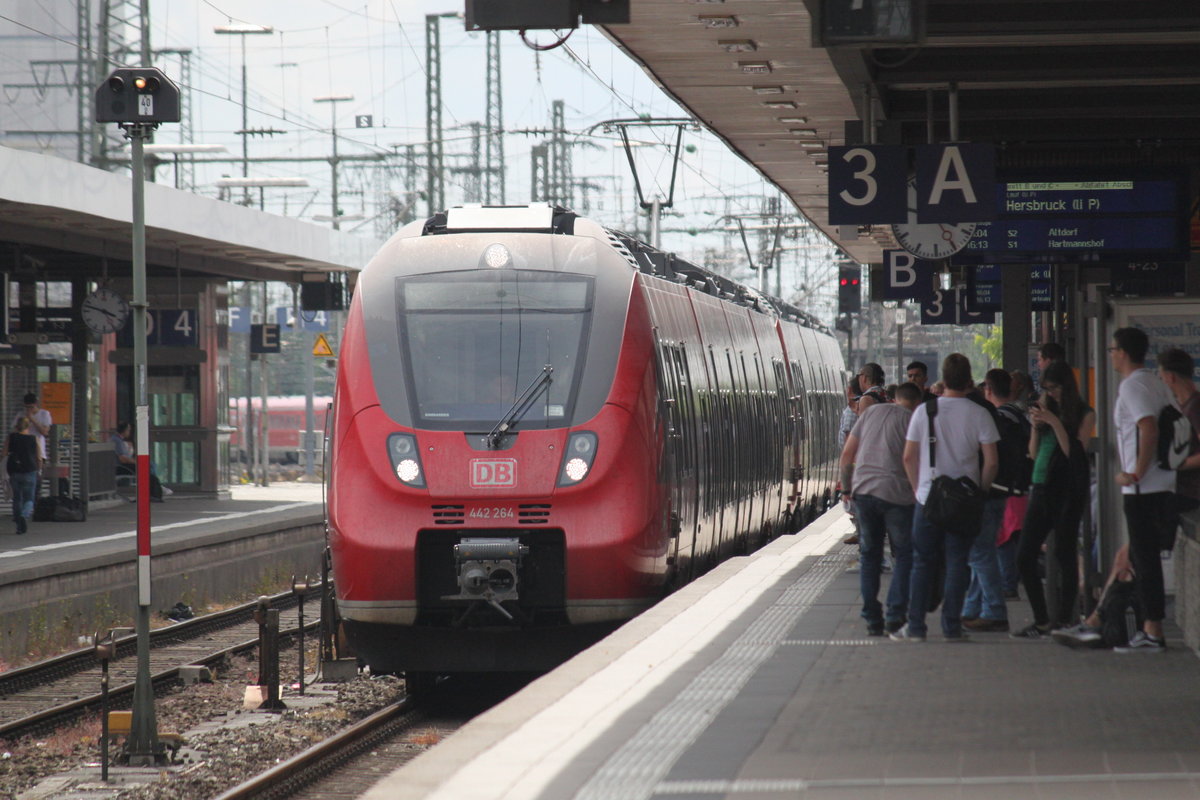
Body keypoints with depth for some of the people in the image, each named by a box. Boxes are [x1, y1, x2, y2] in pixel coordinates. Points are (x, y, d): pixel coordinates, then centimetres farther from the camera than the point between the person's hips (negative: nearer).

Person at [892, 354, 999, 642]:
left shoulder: (924, 411, -2)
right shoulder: (979, 415, -5)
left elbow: (909, 457, 1)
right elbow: (991, 461, -6)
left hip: (928, 498, 1)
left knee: (922, 563, 7)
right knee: (957, 564, 5)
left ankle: (915, 626, 6)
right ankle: (952, 627, 4)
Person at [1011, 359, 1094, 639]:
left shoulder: (1084, 414, -1)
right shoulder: (1045, 410, 13)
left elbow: (1076, 451, -11)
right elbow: (1033, 453, 14)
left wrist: (1055, 423, -15)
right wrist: (1036, 426, -1)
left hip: (1069, 490, -6)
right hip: (1042, 488, 6)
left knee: (1064, 555, -4)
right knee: (1024, 556, 2)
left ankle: (1064, 620, 3)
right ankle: (1041, 620, 9)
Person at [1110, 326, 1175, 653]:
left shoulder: (1132, 386, -12)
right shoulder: (1155, 384, 16)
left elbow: (1149, 429, -24)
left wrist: (1135, 474, -19)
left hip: (1142, 488, -10)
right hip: (1162, 487, 10)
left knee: (1145, 560, -7)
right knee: (1142, 557, 15)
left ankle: (1152, 634, -6)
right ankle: (1150, 628, 18)